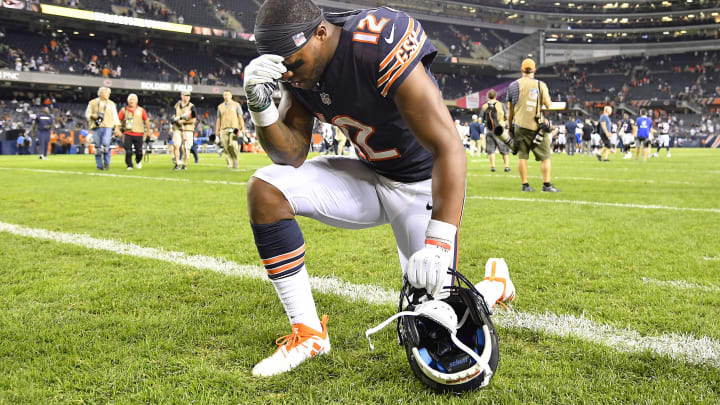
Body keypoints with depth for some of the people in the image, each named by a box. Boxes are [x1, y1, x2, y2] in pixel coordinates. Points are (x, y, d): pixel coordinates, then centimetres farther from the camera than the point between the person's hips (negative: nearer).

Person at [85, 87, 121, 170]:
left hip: (107, 126, 0)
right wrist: (92, 116, -9)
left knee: (106, 145, -15)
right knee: (97, 147, 1)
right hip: (96, 127, 1)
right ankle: (99, 166, 9)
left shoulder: (111, 104, 12)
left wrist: (117, 127, 5)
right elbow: (87, 113, 14)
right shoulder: (92, 103, 9)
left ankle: (106, 163, 1)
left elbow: (115, 116, 12)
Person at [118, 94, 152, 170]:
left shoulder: (141, 110, 5)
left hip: (139, 134, 0)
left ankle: (138, 161, 32)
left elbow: (146, 120, 12)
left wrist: (148, 131, 12)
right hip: (128, 134, 0)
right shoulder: (124, 110, 4)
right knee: (128, 151, -8)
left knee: (139, 151, 2)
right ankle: (129, 165, 2)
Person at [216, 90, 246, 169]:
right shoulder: (220, 106, 17)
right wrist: (217, 130, 10)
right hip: (223, 129, 3)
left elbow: (240, 117, 6)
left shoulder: (236, 105, 10)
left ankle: (236, 162, -3)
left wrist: (242, 128, -3)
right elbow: (219, 119, 17)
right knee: (226, 147, -5)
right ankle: (230, 164, 1)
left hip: (234, 128, -3)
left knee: (233, 144, -19)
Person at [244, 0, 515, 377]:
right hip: (368, 176, 6)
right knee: (264, 189, -16)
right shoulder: (297, 68, -9)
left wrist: (438, 242, -39)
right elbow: (292, 155, -7)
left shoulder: (381, 52, -31)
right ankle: (307, 332, -5)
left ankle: (494, 284, 27)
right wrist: (261, 104, -25)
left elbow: (449, 150, -32)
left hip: (423, 186, -6)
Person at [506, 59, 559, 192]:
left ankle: (525, 185, 8)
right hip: (536, 126, -2)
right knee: (545, 156, 4)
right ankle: (547, 185, 2)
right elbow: (548, 105, -2)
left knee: (522, 156, 7)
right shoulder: (540, 85, -2)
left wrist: (510, 127, 17)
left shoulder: (513, 85, 6)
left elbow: (510, 110, 9)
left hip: (520, 125, 3)